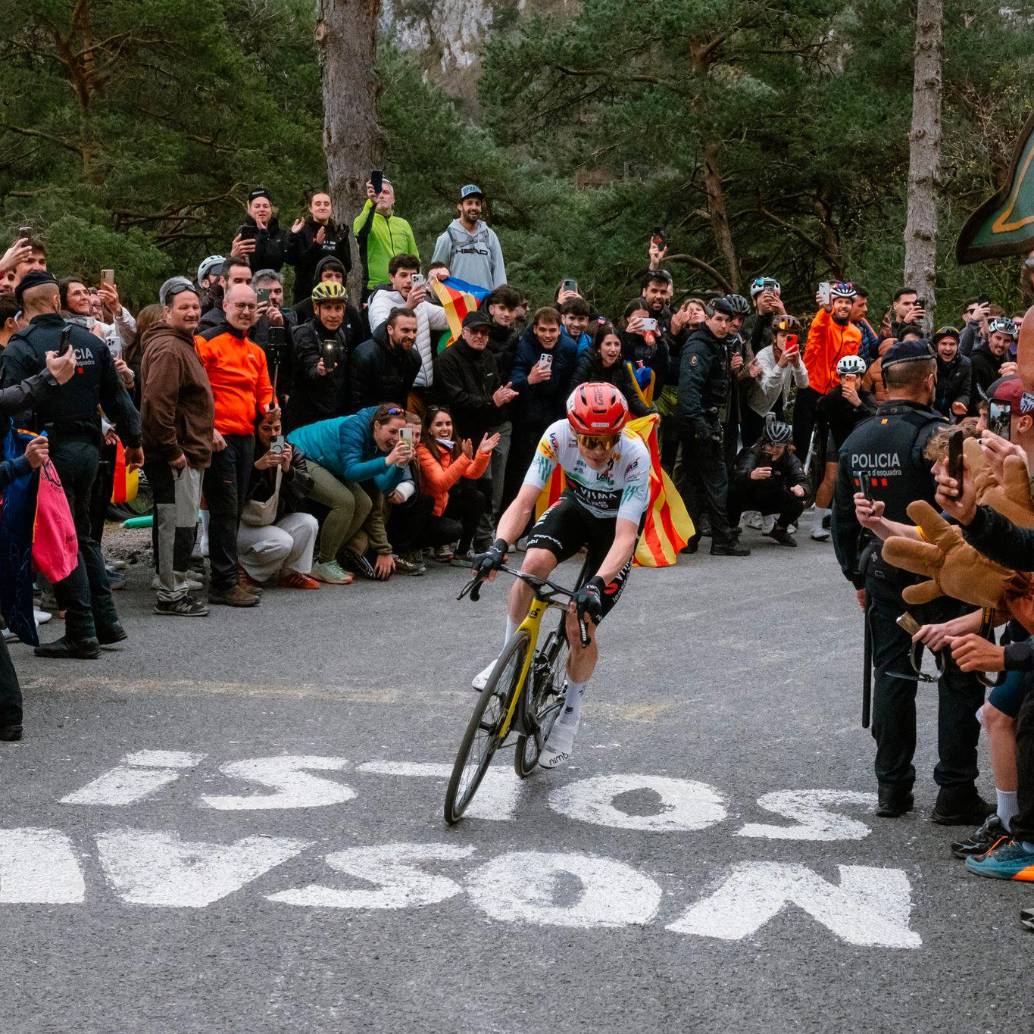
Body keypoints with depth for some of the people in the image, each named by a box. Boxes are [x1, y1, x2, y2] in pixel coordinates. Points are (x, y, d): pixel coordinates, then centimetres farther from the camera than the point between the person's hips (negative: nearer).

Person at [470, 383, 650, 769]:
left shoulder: (635, 457, -36)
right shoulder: (558, 436, -30)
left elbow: (625, 536, -40)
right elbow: (523, 502, -31)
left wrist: (596, 584, -55)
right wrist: (499, 546, -49)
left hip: (617, 522, -2)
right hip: (577, 506, 2)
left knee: (582, 623, -11)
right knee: (534, 563, -30)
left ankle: (570, 712, 15)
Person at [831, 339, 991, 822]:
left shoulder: (856, 439, 6)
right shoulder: (935, 434, -16)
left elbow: (841, 519, 12)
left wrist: (859, 578, 20)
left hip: (882, 575, 6)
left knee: (891, 675, 13)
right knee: (959, 679, 3)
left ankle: (891, 788, 17)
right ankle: (955, 795, 4)